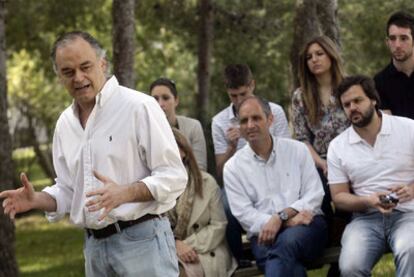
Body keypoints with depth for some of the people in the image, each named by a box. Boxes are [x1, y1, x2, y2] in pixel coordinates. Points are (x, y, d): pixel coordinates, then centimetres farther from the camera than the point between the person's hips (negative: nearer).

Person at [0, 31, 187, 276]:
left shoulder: (139, 107, -9)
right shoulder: (65, 123, 12)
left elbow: (174, 177, -11)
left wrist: (124, 194, -27)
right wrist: (37, 200, -2)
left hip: (142, 240, -6)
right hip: (94, 247, 6)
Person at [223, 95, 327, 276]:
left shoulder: (297, 150, 12)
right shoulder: (233, 167, 10)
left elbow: (314, 195, 4)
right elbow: (244, 214, 0)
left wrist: (281, 216, -14)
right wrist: (289, 220, -13)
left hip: (305, 225, 0)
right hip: (264, 234, 0)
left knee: (287, 241, -38)